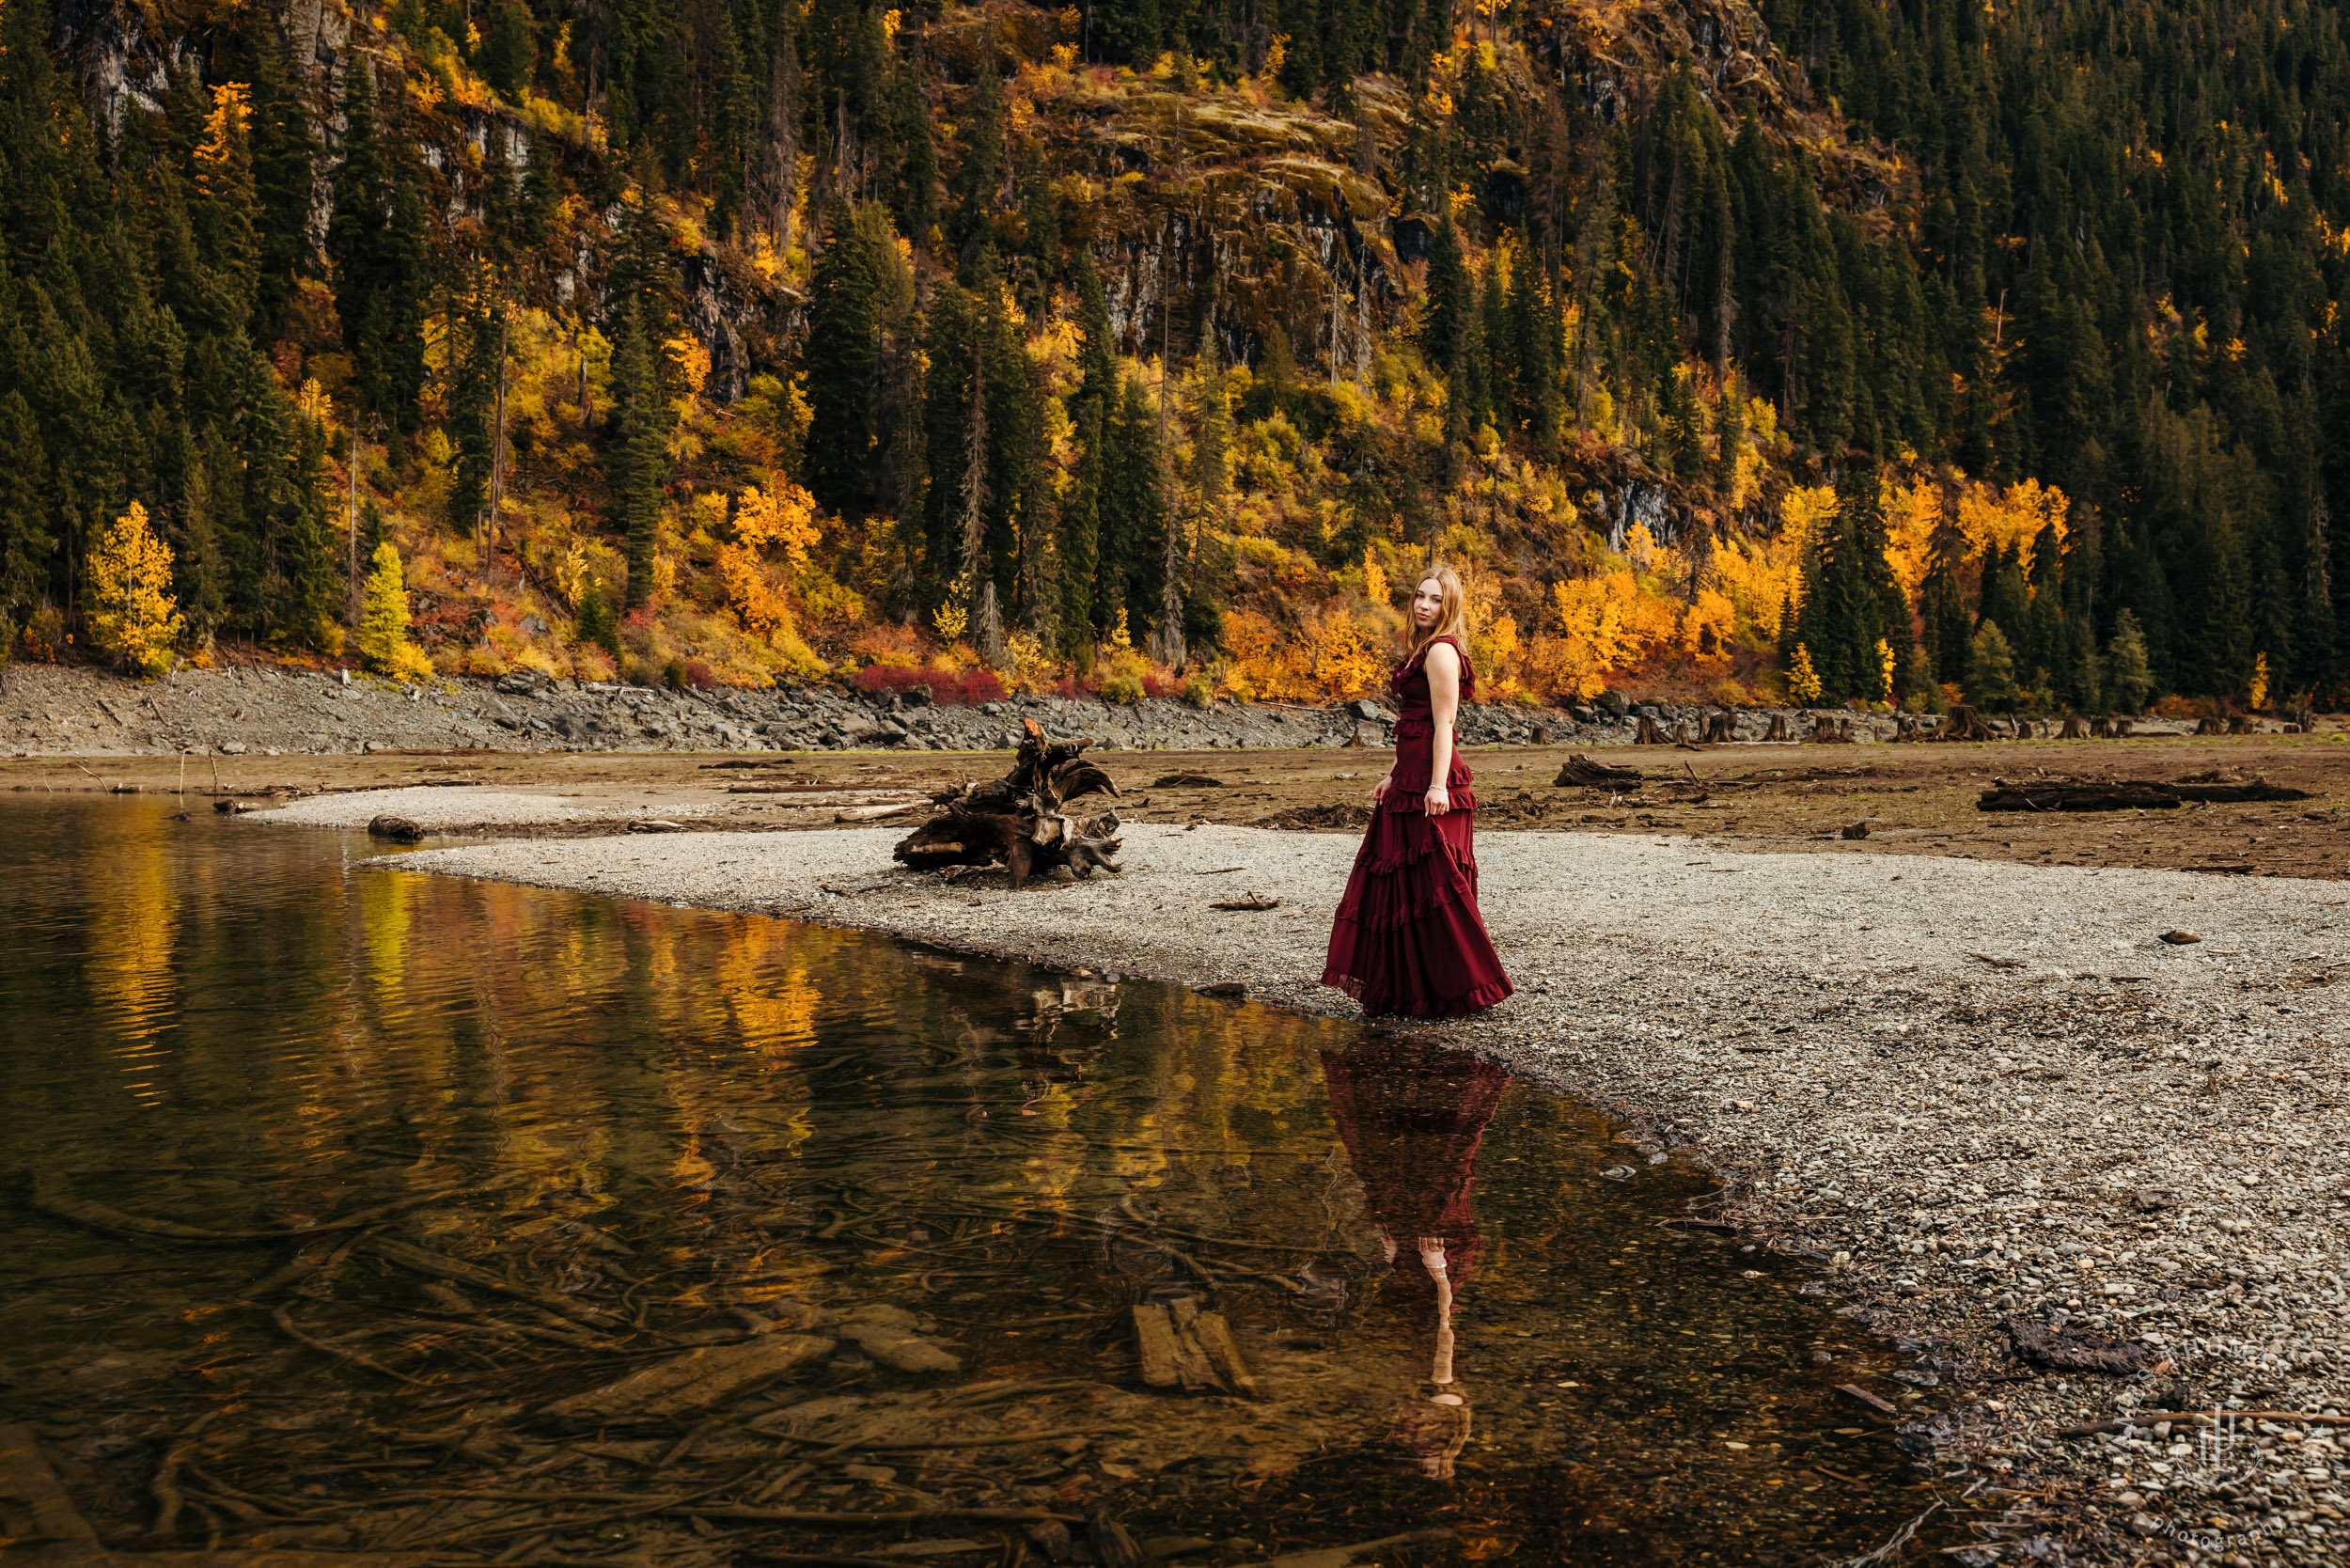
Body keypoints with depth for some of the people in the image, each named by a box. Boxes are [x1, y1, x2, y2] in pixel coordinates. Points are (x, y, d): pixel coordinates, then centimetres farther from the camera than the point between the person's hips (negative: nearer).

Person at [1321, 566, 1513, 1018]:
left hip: (1430, 786, -10)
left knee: (1431, 886, -6)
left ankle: (1456, 991, 2)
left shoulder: (1442, 651, -11)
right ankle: (1408, 989, 21)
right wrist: (1393, 775, 25)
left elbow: (1443, 724, -19)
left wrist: (1438, 784, -25)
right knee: (1399, 883, 13)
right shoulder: (1423, 650, 19)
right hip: (1410, 780, 10)